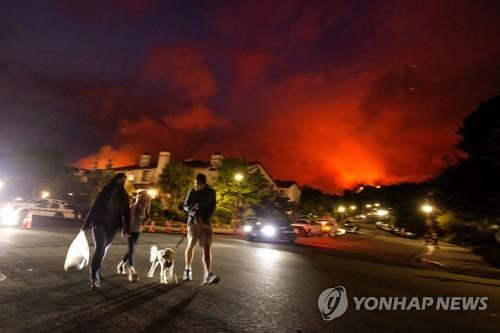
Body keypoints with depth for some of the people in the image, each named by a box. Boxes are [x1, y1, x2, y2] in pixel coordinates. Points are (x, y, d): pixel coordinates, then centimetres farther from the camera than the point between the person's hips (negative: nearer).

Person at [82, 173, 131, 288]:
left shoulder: (124, 196, 6)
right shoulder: (105, 191, 0)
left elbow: (126, 212, 5)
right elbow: (94, 207, 0)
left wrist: (126, 228, -1)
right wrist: (87, 223, -1)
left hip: (112, 226, 3)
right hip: (99, 223, -3)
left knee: (103, 249, 10)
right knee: (100, 247, -17)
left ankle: (96, 272, 29)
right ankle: (94, 276, -14)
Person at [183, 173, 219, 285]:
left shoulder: (211, 192, 1)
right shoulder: (192, 191, 0)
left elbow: (212, 208, 2)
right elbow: (185, 206, 5)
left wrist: (204, 218, -13)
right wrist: (192, 209, -18)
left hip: (206, 223, 0)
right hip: (193, 222, 0)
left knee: (207, 247, -11)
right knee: (190, 246, 6)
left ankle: (208, 274, -16)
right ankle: (187, 269, 29)